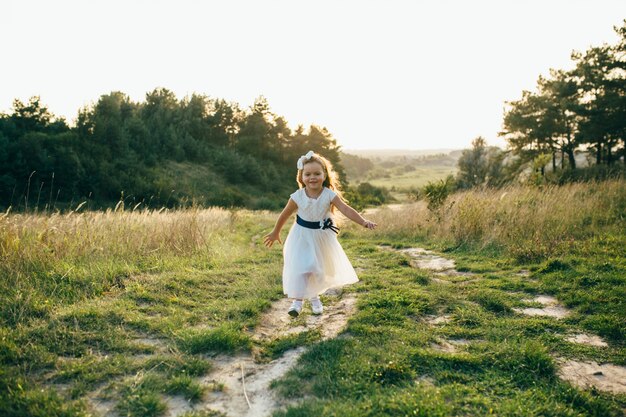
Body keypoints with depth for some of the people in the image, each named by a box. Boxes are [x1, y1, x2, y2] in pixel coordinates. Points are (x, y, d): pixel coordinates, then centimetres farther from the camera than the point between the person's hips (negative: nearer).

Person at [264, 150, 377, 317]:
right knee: (300, 268, -8)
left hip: (322, 236, 2)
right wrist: (275, 233, 7)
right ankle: (297, 300, 4)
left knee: (320, 268, 12)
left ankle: (315, 297, 33)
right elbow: (285, 215, -4)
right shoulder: (297, 197, -17)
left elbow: (346, 209, -25)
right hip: (302, 236, -1)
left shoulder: (330, 195, -17)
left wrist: (363, 222, -38)